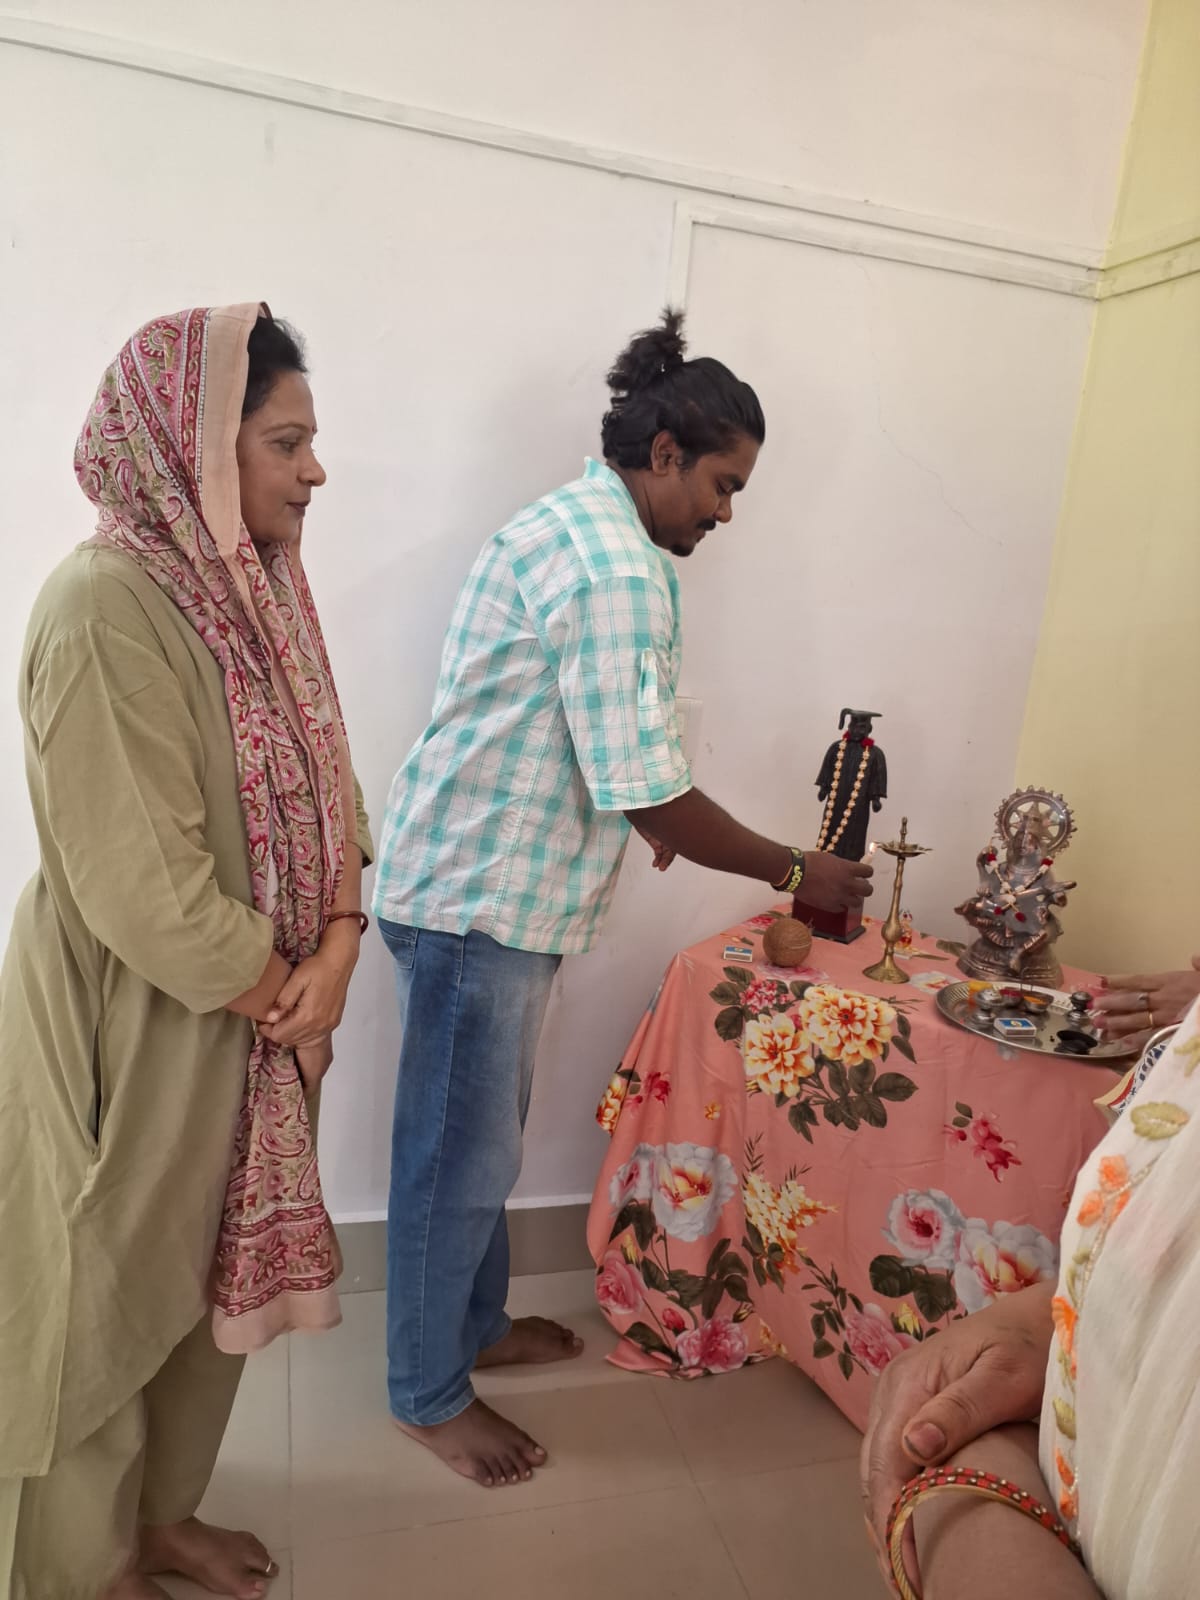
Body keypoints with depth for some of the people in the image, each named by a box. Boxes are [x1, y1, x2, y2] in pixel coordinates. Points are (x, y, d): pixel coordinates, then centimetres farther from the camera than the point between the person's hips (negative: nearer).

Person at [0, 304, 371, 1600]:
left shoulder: (254, 589, 4)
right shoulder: (106, 607, -22)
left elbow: (326, 788, 3)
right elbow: (142, 885, -25)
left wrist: (336, 950, -10)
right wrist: (280, 994, -12)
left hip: (256, 1016, 8)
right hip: (133, 1025, -8)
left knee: (218, 1266, 23)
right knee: (105, 1291, 14)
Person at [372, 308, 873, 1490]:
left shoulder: (563, 524, 13)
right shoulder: (618, 571, -21)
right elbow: (649, 796, -23)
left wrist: (641, 808, 21)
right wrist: (796, 872, -10)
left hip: (489, 880, 10)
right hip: (480, 898, -10)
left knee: (484, 1136, 22)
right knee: (461, 1153, 6)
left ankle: (476, 1325, 41)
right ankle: (430, 1394, 27)